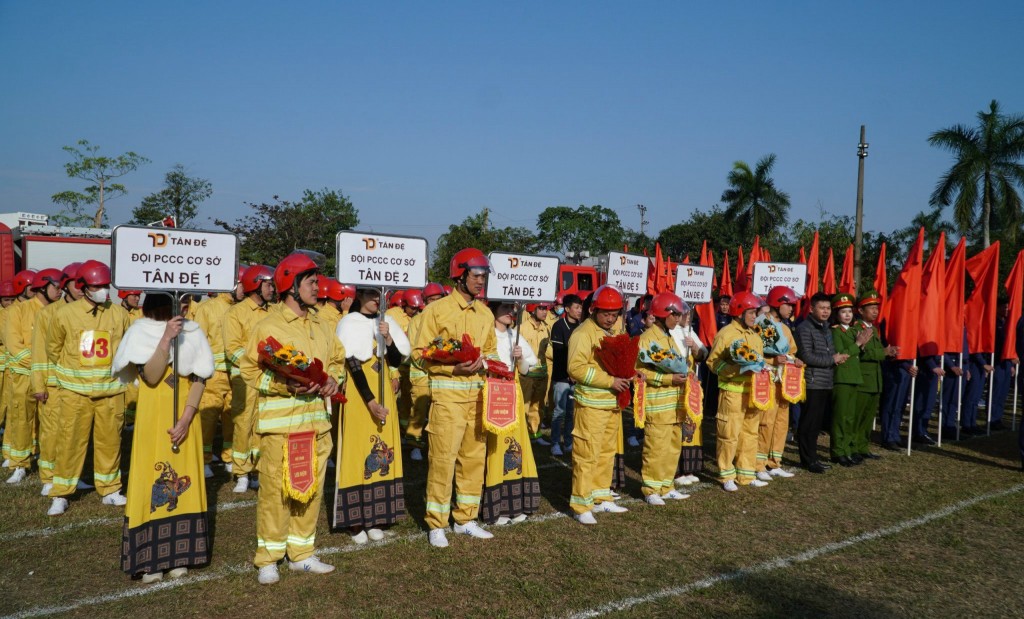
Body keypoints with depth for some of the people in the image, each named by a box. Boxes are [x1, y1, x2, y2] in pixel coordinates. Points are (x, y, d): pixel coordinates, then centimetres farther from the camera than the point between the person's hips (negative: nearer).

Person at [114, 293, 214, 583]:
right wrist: (166, 338, -25)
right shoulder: (141, 333, -3)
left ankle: (179, 554, 15)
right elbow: (150, 376, -15)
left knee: (183, 482, 5)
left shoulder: (192, 333, 3)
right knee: (152, 481, 1)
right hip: (153, 420, -2)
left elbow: (199, 379, -1)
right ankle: (149, 558, 10)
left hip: (185, 421, 2)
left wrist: (185, 419, -12)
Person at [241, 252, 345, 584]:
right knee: (275, 489, -1)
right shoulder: (267, 326, -6)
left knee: (312, 488, 12)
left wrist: (334, 379, -3)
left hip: (317, 419, 6)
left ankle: (301, 554, 25)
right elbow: (249, 370, -9)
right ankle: (268, 559, 15)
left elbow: (338, 360, 19)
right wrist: (285, 385, -22)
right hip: (279, 422, -6)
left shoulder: (321, 326, 13)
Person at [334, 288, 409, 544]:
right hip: (359, 394, -5)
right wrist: (370, 401, -20)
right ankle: (355, 520, 4)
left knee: (383, 451, 6)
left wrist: (388, 338, -12)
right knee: (358, 451, -4)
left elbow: (396, 362, 5)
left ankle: (375, 517, 15)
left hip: (384, 393, 5)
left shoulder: (385, 322, 10)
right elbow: (353, 365, -13)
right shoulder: (350, 323, -6)